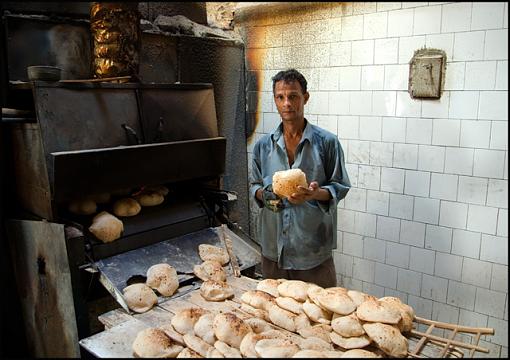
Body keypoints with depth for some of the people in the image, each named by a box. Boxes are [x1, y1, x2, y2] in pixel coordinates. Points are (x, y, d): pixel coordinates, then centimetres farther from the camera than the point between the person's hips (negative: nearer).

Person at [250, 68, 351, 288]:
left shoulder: (326, 142, -4)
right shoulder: (263, 145, 5)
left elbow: (340, 187, -1)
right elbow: (254, 185, 13)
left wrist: (316, 193, -22)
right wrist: (263, 194, -10)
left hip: (314, 250, -3)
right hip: (273, 249, 3)